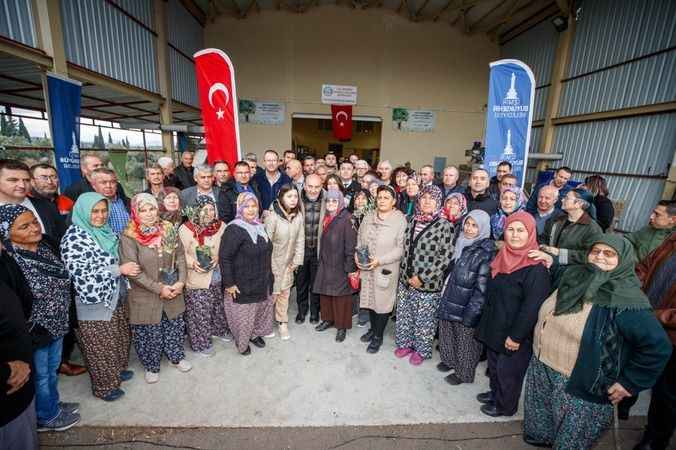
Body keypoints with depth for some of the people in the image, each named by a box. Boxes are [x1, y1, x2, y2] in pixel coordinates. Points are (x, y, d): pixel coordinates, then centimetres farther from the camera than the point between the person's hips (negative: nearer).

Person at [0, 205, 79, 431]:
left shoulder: (46, 244, -6)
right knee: (40, 375, 18)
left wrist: (64, 315, 11)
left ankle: (53, 404, 49)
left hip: (57, 323, 6)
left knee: (52, 368, 26)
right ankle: (47, 417, 41)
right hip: (33, 331, -6)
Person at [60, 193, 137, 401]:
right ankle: (104, 385, 30)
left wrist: (126, 267, 6)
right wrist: (120, 269, -23)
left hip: (116, 297, 7)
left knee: (120, 336, 22)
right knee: (101, 345, 10)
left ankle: (117, 370, 44)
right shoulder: (74, 237, -18)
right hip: (95, 302, -7)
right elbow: (81, 272, -24)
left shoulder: (106, 232, 5)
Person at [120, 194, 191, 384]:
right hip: (145, 297, -3)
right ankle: (151, 366, 38)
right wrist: (159, 289, -19)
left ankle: (176, 357, 43)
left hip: (173, 292, 3)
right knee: (150, 333, 13)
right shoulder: (128, 237, -13)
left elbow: (180, 257, 1)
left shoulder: (168, 230, -2)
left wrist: (181, 282, -10)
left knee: (175, 327, 18)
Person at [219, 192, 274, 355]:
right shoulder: (234, 230, -20)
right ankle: (242, 343, 34)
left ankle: (255, 334, 44)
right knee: (243, 314, 9)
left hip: (262, 282, 7)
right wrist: (229, 283, -20)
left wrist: (268, 275, 18)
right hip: (243, 285, -7)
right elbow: (224, 257, -21)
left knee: (261, 309, 21)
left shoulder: (259, 226, 5)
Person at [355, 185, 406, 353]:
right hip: (367, 268, 5)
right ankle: (373, 328, 40)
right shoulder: (368, 217, 4)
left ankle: (378, 336, 28)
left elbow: (401, 248, -15)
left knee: (383, 301, 7)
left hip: (386, 269, -4)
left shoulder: (400, 220, -12)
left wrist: (380, 260, -21)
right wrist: (357, 255, -4)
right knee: (370, 299, 17)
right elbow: (360, 239, 12)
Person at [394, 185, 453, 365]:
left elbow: (446, 257, -15)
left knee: (424, 320, 12)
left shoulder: (444, 225, -13)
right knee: (404, 314, 18)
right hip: (406, 279, 5)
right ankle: (405, 343, 41)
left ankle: (421, 350, 35)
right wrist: (405, 273, 8)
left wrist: (422, 278, -15)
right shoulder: (412, 220, 3)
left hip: (428, 283, -5)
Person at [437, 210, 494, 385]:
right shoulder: (461, 243, 4)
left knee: (465, 339, 11)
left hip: (466, 306, -6)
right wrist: (444, 296, 14)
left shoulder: (486, 252, -18)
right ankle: (450, 360, 43)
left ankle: (463, 372, 32)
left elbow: (482, 287, -19)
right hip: (450, 300, 6)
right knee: (447, 333, 19)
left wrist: (471, 313, -18)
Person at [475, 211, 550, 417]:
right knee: (494, 364, 23)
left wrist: (516, 336, -17)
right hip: (494, 326, 7)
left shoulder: (536, 268, -22)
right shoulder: (503, 256, 2)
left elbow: (532, 306, -22)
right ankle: (495, 393, 46)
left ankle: (506, 406, 37)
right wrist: (486, 321, 14)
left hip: (513, 333, -7)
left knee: (508, 370, 13)